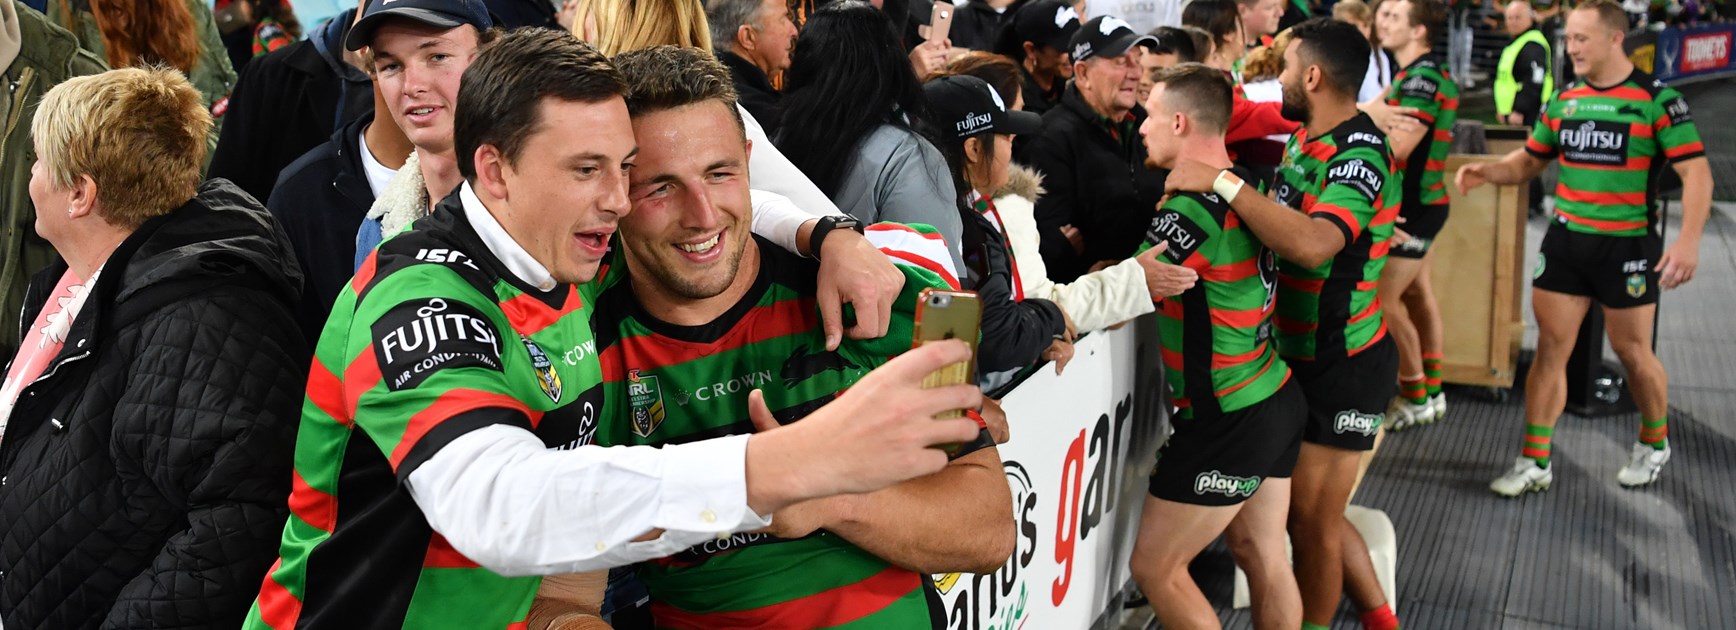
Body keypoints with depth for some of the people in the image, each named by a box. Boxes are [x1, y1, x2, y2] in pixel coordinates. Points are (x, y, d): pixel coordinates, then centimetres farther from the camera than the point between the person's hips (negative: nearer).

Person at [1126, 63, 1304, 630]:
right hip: (1276, 398, 9)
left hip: (1226, 422, -9)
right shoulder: (1243, 186, 4)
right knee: (1263, 556, 18)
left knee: (1155, 568, 4)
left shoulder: (1191, 211, -22)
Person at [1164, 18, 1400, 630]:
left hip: (1341, 367, -9)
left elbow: (1312, 243, -40)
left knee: (1311, 520, 3)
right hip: (1303, 354, 9)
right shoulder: (1308, 138, 7)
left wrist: (1221, 181, -35)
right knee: (1315, 510, 19)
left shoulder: (1359, 156, -22)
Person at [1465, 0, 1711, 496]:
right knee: (1550, 348, 2)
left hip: (1628, 245, -4)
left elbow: (1696, 172, -13)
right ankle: (1535, 463, 6)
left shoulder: (1657, 99, -10)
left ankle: (1655, 443, 34)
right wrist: (1487, 172, -7)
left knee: (1632, 352, 9)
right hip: (1565, 239, 4)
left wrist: (1689, 240, -25)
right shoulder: (1563, 101, 5)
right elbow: (1529, 162, 14)